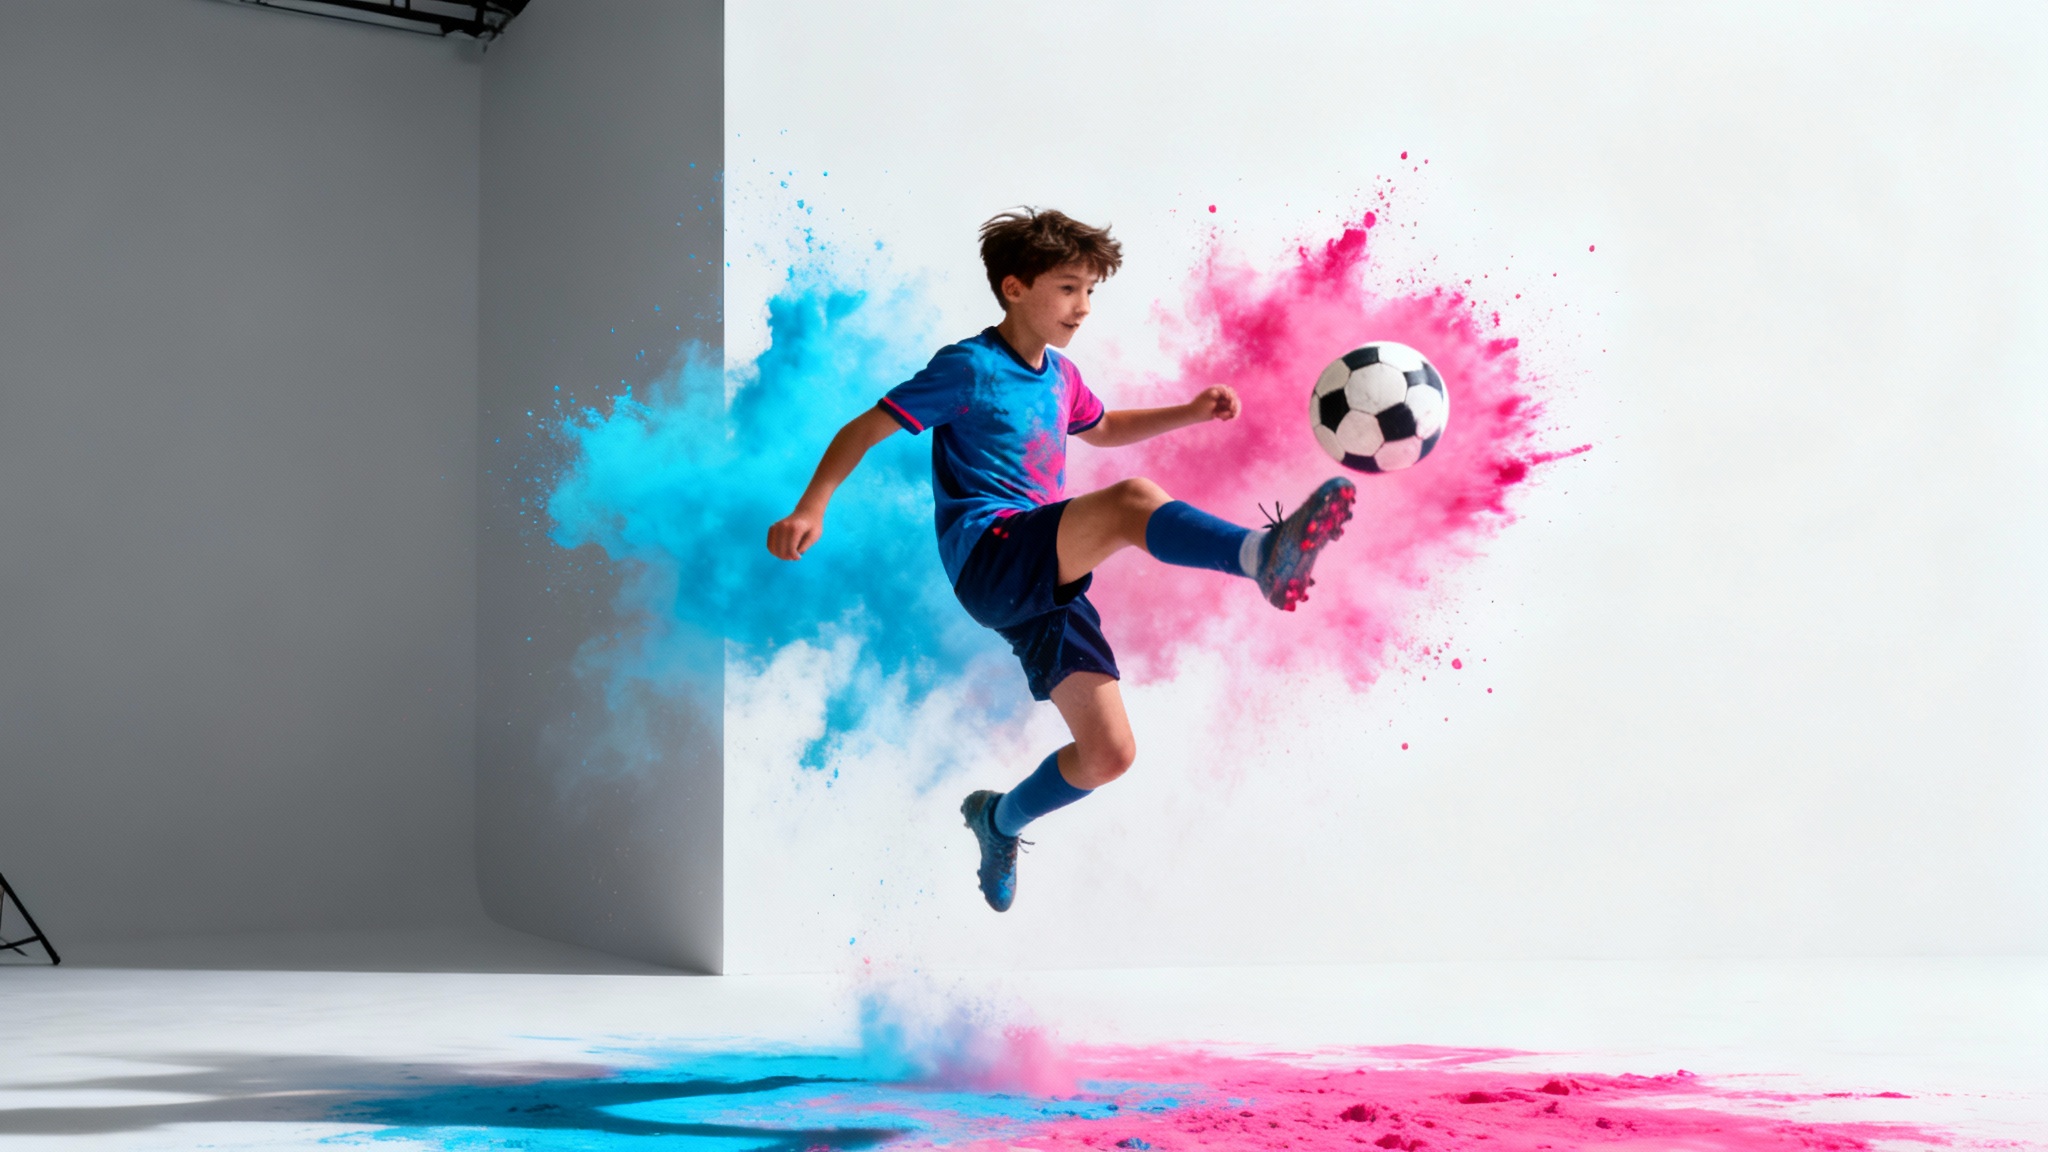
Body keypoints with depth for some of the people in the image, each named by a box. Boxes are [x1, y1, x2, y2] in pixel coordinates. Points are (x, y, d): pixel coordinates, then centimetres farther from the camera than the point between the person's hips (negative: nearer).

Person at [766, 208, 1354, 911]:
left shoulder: (1060, 375, 20)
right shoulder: (971, 367, -3)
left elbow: (1101, 429, 41)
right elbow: (865, 429, -3)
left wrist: (1190, 413, 28)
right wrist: (811, 508, -17)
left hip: (1048, 580, 8)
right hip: (989, 559, -8)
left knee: (1109, 754, 1)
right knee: (1130, 500, -33)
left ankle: (1000, 820, 28)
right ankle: (1263, 553, -59)